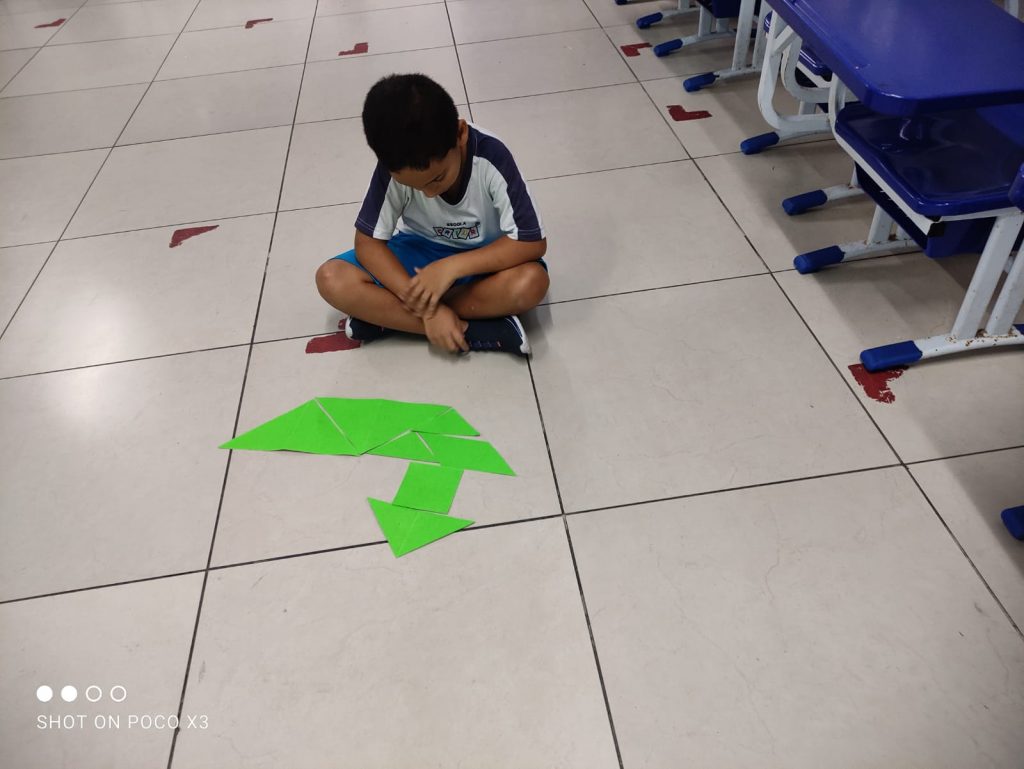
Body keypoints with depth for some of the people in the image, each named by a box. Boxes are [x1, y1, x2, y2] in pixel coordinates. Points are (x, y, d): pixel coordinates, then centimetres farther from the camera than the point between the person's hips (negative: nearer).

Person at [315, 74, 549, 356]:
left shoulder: (491, 158, -29)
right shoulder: (396, 168, -24)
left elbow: (533, 242, -27)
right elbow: (368, 242, -20)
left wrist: (452, 267, -34)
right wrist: (426, 308, -30)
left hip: (483, 257, -1)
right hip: (421, 251, 1)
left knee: (532, 282, -36)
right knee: (332, 280, -22)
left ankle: (383, 315, -23)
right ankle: (470, 330, -25)